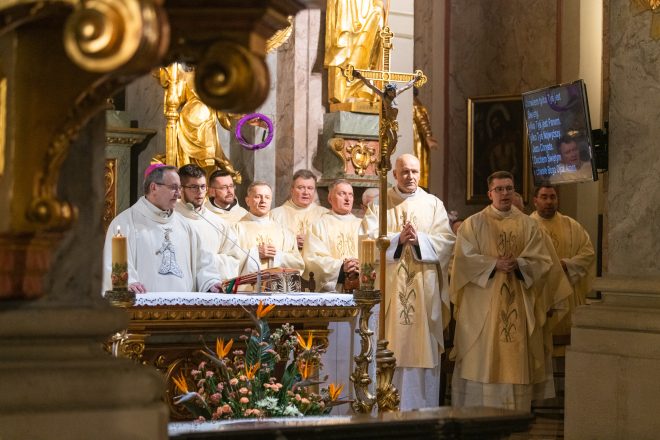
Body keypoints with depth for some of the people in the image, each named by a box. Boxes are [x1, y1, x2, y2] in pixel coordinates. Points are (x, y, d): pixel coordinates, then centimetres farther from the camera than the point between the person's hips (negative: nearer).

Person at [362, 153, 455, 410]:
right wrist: (398, 239, -18)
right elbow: (370, 239, -4)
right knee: (391, 350, -3)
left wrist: (418, 239, -16)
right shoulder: (380, 204, 10)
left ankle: (422, 407, 2)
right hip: (389, 287, -1)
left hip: (424, 289, 1)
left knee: (422, 348, -2)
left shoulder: (433, 204, 11)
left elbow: (446, 240, 0)